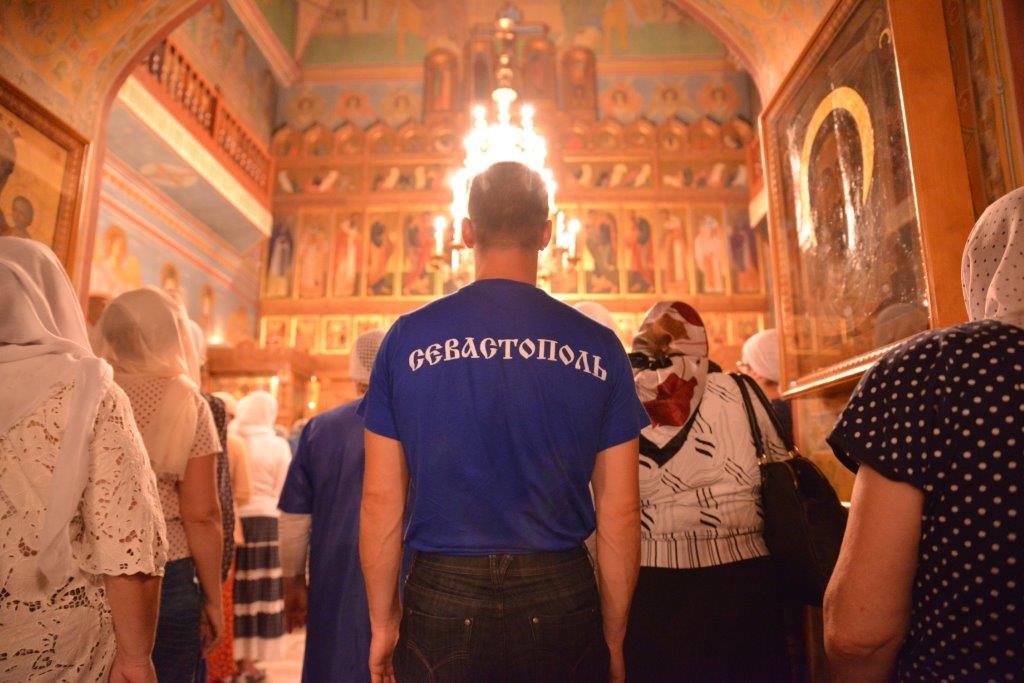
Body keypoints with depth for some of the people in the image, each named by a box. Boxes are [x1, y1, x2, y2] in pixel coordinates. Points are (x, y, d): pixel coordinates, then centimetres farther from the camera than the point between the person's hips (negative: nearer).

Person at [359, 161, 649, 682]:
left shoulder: (408, 336, -5)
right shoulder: (598, 346, -4)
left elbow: (380, 499, -3)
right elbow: (620, 512, -2)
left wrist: (383, 622, 9)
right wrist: (614, 638, 10)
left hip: (440, 602, 0)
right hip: (561, 605, 1)